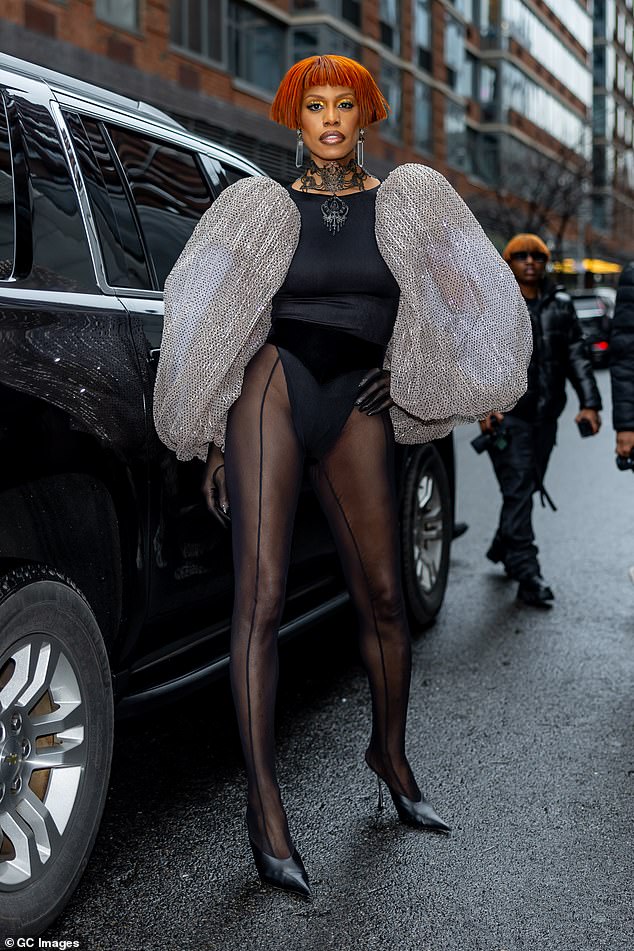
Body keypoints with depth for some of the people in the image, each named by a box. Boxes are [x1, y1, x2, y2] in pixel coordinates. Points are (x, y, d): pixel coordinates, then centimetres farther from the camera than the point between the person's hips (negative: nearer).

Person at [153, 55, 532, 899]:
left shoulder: (409, 201, 13)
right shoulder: (262, 208, 9)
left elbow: (466, 300, 18)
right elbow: (212, 323, 9)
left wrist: (418, 378, 11)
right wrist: (216, 441, 3)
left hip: (358, 405, 2)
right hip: (276, 384, -2)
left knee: (383, 598, 6)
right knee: (260, 597, -11)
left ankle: (390, 755, 30)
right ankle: (263, 802, -6)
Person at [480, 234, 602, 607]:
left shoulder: (560, 304, 12)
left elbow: (577, 355, 9)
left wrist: (589, 402, -2)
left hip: (546, 414, 4)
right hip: (508, 413, -4)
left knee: (527, 488, 12)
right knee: (518, 490, -9)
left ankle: (503, 549, 32)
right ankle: (527, 573, -7)